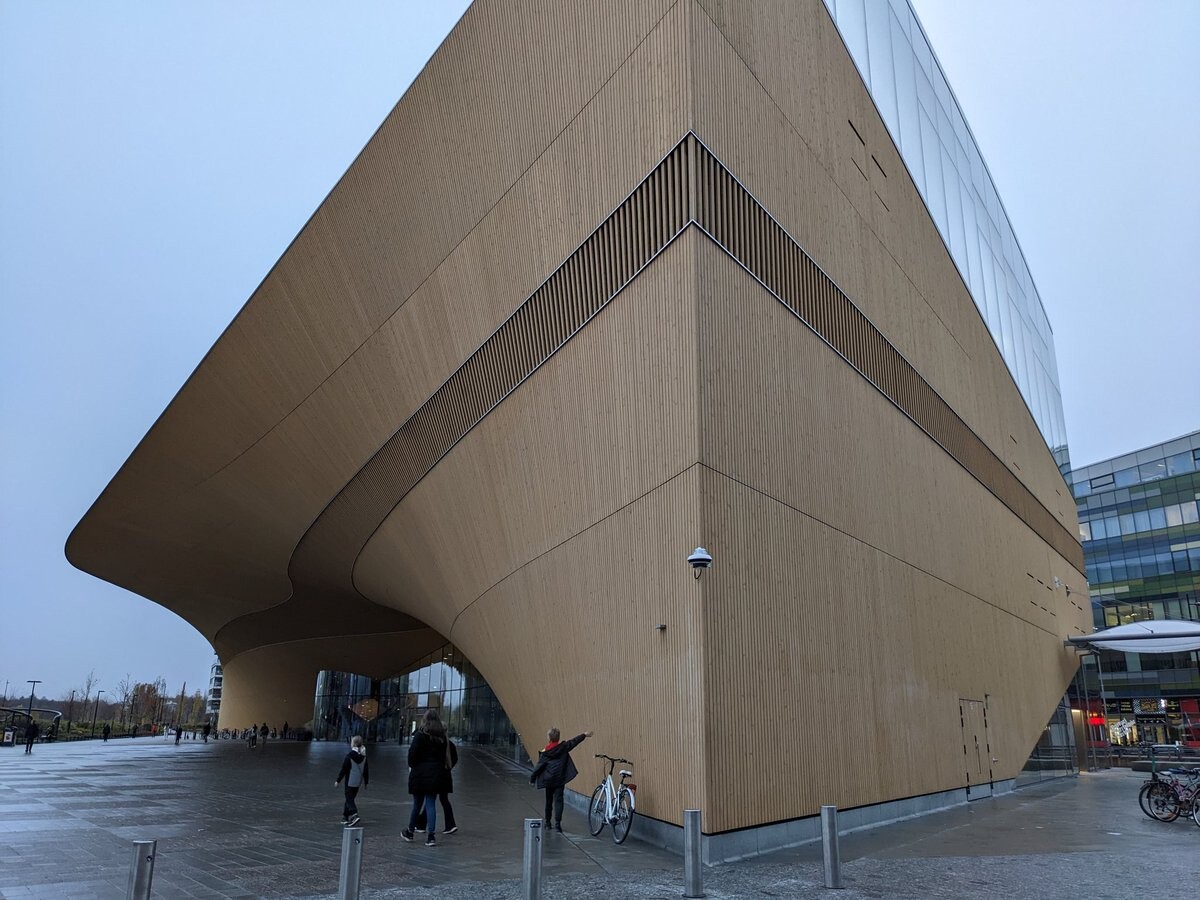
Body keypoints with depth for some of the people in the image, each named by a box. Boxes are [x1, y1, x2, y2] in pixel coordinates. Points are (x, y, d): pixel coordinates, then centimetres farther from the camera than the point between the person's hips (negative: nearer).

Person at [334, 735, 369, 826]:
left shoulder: (349, 756, -15)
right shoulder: (363, 756, 3)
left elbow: (344, 770, -12)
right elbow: (366, 770, 9)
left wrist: (338, 780, -1)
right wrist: (365, 782, 18)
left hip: (350, 782, -6)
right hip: (358, 782, 6)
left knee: (349, 799, -1)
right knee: (350, 798, 18)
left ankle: (354, 815, -18)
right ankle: (345, 817, 24)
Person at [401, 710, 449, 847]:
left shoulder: (420, 735, -10)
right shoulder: (442, 737, 3)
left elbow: (412, 753, -13)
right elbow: (444, 756, 2)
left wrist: (411, 766, 3)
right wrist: (439, 768, 7)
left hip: (419, 774, -2)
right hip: (435, 774, 2)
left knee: (417, 804, 12)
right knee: (431, 804, 5)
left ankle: (410, 832, 29)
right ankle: (431, 836, -1)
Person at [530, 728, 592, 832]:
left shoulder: (545, 753, -6)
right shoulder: (563, 747, -5)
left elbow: (538, 767, -3)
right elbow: (573, 741, 6)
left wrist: (532, 779, 8)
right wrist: (584, 734, 19)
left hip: (548, 780, 0)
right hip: (560, 779, 0)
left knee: (549, 800, 16)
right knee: (558, 800, -2)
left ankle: (547, 822, 29)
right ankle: (557, 823, -12)